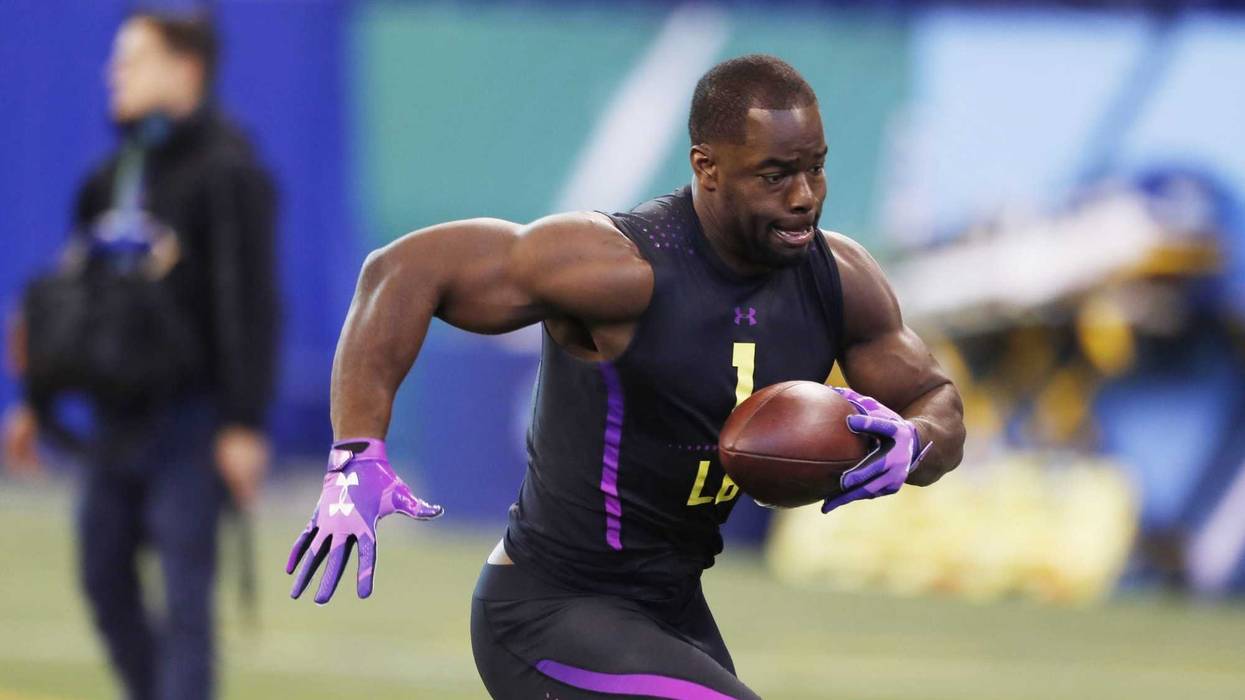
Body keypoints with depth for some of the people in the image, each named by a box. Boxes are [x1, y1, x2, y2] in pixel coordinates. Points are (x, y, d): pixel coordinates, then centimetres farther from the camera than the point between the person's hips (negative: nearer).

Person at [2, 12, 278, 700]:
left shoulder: (227, 171, -9)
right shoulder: (112, 176, 13)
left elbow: (248, 304, -14)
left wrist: (245, 424, -19)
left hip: (190, 415, -7)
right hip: (117, 416, 7)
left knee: (184, 595, -7)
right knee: (104, 575, 10)